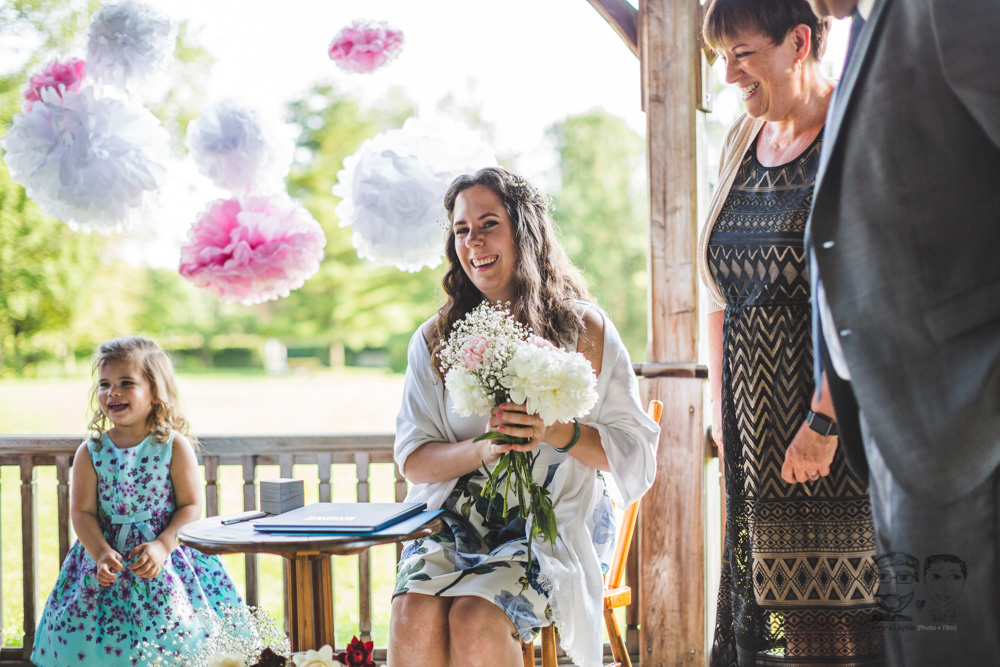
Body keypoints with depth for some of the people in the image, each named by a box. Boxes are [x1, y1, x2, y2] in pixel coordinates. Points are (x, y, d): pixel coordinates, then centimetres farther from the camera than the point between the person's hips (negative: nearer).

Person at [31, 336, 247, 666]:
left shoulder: (175, 446, -3)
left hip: (168, 554, -2)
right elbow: (82, 511, 0)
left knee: (171, 639, -12)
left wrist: (162, 546, -18)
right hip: (107, 557, 2)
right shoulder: (90, 452, 2)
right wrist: (101, 553, -16)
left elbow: (191, 507, -5)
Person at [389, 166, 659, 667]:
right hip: (455, 520, 3)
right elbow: (413, 459, 5)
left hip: (551, 523, -2)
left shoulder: (585, 330, 4)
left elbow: (636, 451, 1)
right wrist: (484, 448, -16)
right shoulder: (435, 339, 12)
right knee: (415, 618, -29)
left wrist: (552, 432, -17)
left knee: (475, 621, -31)